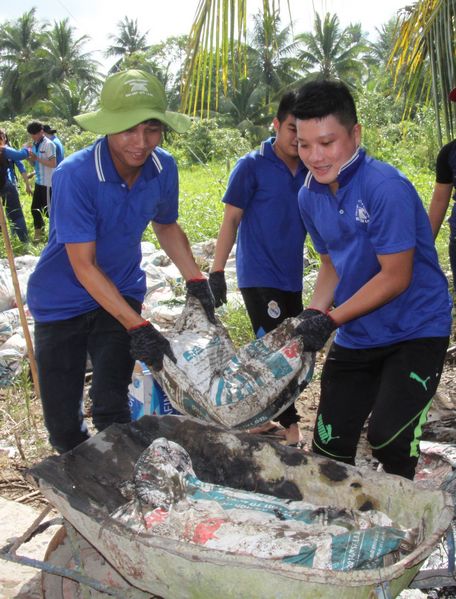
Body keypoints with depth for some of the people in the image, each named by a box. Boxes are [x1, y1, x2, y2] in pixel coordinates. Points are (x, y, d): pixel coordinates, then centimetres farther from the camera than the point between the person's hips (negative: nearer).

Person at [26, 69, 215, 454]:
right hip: (63, 302, -2)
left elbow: (166, 225, 9)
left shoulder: (164, 168, -12)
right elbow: (83, 265, -26)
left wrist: (195, 280, -4)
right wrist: (137, 327, -30)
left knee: (111, 408, -4)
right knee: (62, 421, 4)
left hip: (122, 293, 3)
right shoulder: (75, 175, -27)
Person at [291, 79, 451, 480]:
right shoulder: (310, 196, -1)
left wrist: (330, 320, -23)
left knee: (389, 437, -19)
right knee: (328, 445, 9)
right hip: (355, 337, 7)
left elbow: (395, 277, -22)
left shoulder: (386, 187, -23)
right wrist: (312, 317, -6)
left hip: (415, 331, -6)